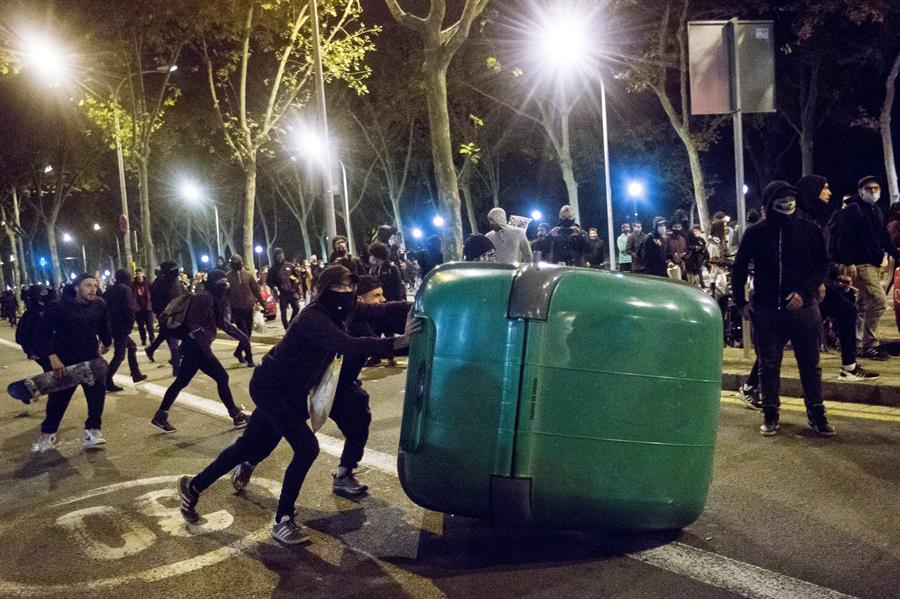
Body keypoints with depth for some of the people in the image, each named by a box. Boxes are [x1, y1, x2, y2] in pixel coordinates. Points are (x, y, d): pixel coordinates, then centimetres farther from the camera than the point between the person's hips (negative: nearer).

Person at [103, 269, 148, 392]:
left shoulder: (110, 289, 12)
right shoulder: (126, 289, -11)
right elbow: (130, 309, -19)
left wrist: (108, 323, 17)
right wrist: (130, 324, -8)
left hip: (112, 325, 9)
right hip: (122, 326, -9)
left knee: (132, 346, 22)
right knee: (120, 354, -6)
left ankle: (136, 374, 27)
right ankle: (107, 381, -10)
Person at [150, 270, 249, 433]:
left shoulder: (209, 297, 13)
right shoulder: (205, 297, -16)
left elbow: (218, 322, 19)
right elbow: (192, 324, -24)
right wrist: (205, 346, -24)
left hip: (195, 347, 10)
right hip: (196, 347, -10)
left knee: (181, 381, 15)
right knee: (222, 378, -3)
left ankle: (160, 416, 22)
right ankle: (236, 415, 5)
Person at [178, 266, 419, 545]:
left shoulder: (340, 312, -4)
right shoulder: (313, 318, -30)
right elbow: (348, 346, -45)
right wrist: (398, 342, -52)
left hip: (290, 392, 9)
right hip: (270, 387, -9)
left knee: (250, 446, 19)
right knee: (307, 448, -16)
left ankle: (193, 486, 38)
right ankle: (282, 521, -1)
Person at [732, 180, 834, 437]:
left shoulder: (809, 230, 2)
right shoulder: (755, 233, 2)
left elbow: (822, 264, 2)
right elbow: (739, 268, 8)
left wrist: (804, 292, -12)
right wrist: (741, 302, 2)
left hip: (803, 307, 0)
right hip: (766, 310, 0)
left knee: (810, 364, 7)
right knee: (768, 365, 6)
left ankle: (816, 413, 19)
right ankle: (771, 413, 18)